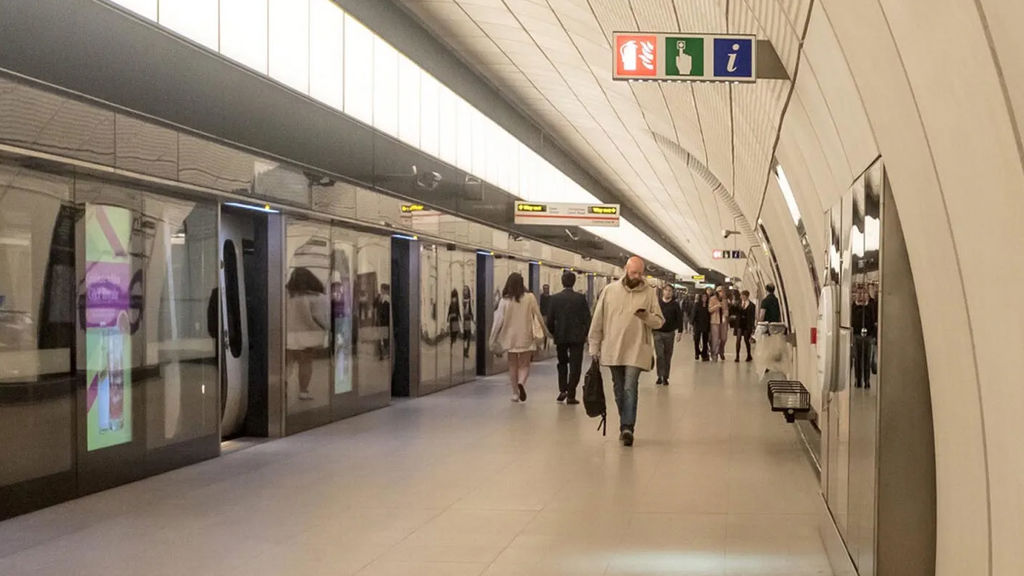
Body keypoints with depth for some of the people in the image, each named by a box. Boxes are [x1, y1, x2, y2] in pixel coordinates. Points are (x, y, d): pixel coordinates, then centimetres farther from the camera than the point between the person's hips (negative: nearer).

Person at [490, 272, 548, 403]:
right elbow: (538, 316, -1)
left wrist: (493, 339, 5)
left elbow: (499, 321, -4)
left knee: (513, 366, 13)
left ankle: (515, 393, 13)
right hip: (526, 337, -1)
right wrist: (544, 331, 14)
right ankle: (521, 383, -20)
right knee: (524, 365, 8)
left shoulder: (505, 300, -6)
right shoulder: (530, 298, -7)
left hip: (510, 337, 1)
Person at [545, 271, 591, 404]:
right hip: (577, 337, -2)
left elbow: (550, 320, -1)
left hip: (560, 337, 2)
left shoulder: (555, 298, -3)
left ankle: (562, 390, 8)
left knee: (562, 363, 19)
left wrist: (553, 333, 14)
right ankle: (571, 395, 0)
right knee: (575, 366, 3)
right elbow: (587, 318, -5)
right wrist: (585, 334, 8)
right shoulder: (581, 298, -6)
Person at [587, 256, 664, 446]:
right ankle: (626, 425, 24)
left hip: (636, 350, -2)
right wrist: (594, 347, 4)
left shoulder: (649, 293, 0)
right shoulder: (610, 290, 2)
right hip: (612, 350, 2)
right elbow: (598, 320, 5)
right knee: (619, 390, 11)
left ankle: (627, 427, -12)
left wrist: (646, 316, -22)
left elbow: (659, 321, 0)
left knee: (630, 389, -12)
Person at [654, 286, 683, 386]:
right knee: (659, 355, -8)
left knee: (668, 356, 5)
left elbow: (679, 319, 3)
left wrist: (680, 331, -5)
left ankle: (665, 377, 13)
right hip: (658, 333, -1)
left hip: (670, 333, 1)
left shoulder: (675, 305, 3)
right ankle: (660, 376, -2)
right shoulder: (657, 303, 2)